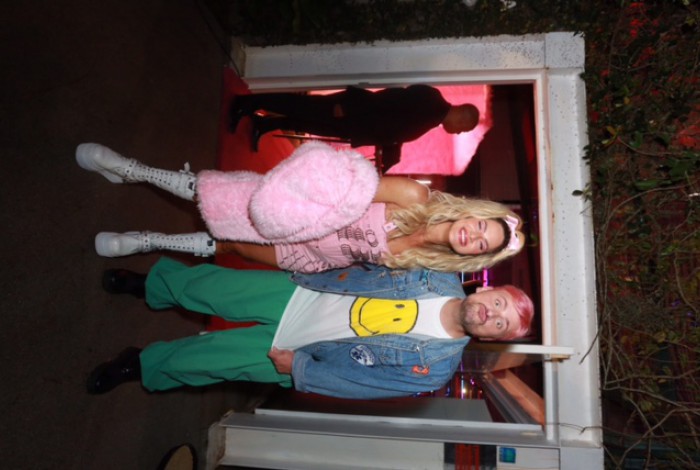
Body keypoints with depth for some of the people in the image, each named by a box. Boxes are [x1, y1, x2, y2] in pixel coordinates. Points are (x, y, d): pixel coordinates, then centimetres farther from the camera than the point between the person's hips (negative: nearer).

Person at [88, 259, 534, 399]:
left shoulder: (437, 365, -19)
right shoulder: (443, 277, -10)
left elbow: (358, 380, -17)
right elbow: (379, 268, 3)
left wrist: (297, 367, -16)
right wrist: (321, 274, 0)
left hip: (293, 350, -3)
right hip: (299, 291, 3)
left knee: (211, 357, 1)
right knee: (208, 287, 7)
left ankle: (141, 365, 34)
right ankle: (151, 285, 40)